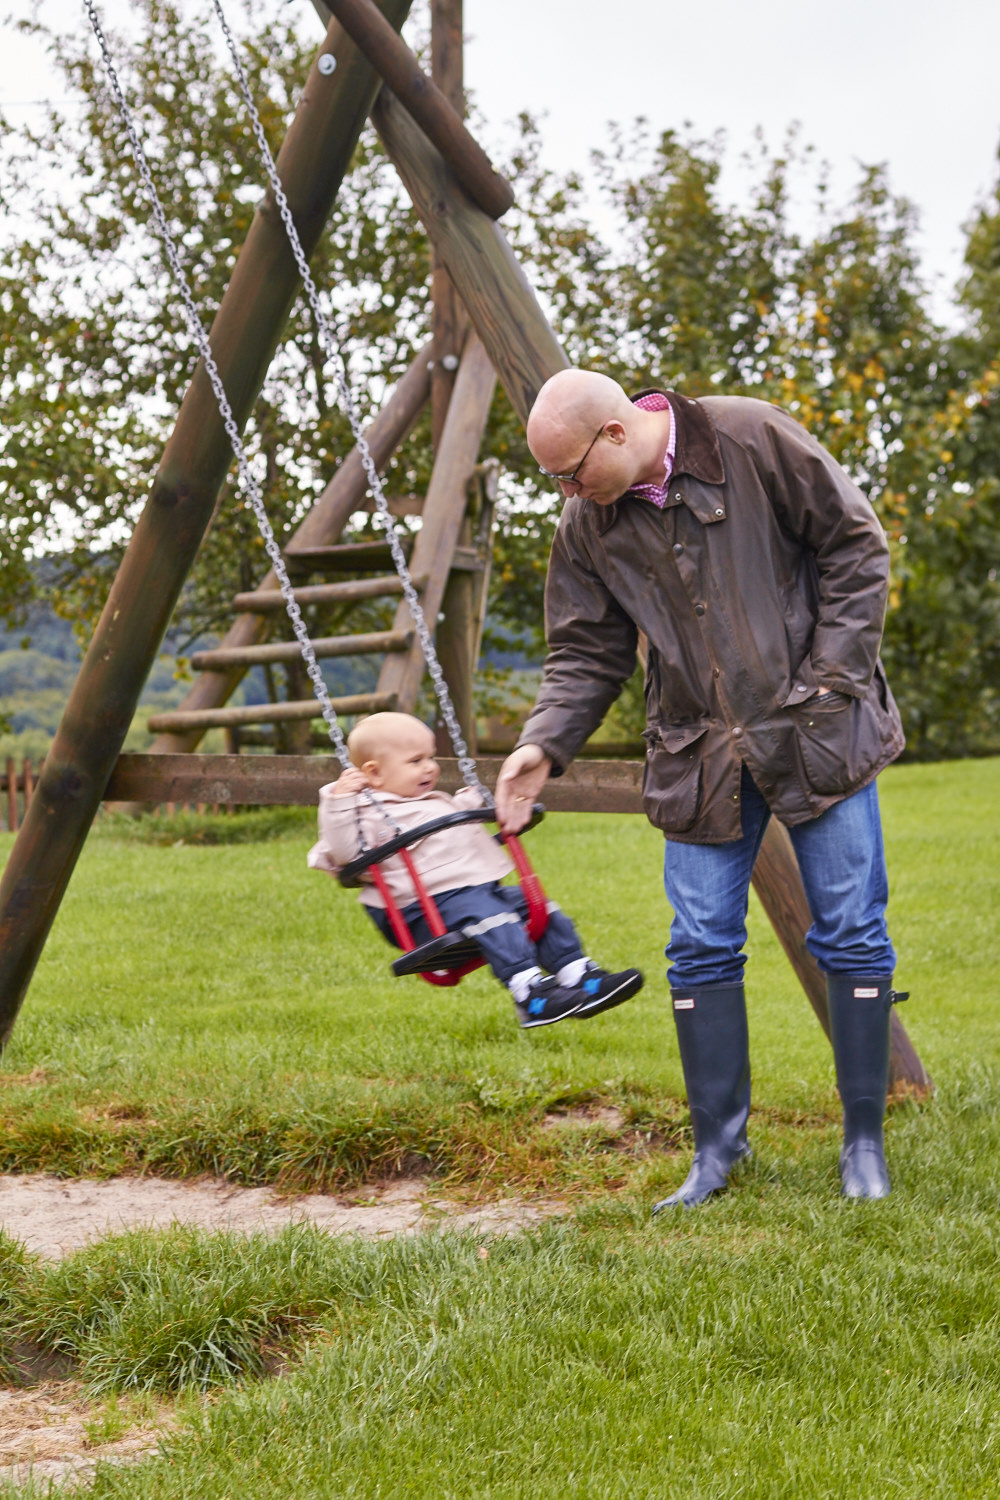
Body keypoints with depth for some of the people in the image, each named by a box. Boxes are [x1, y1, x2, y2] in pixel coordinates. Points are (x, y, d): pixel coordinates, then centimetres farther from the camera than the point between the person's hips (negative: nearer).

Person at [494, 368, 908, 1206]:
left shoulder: (753, 441, -13)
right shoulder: (589, 527, 1)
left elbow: (855, 548, -7)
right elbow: (587, 655, 6)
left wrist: (834, 679, -11)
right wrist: (545, 743, -11)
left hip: (817, 731, -3)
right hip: (700, 758, 4)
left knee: (851, 938, 0)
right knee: (703, 949, 0)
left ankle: (864, 1144, 13)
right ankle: (718, 1148, 14)